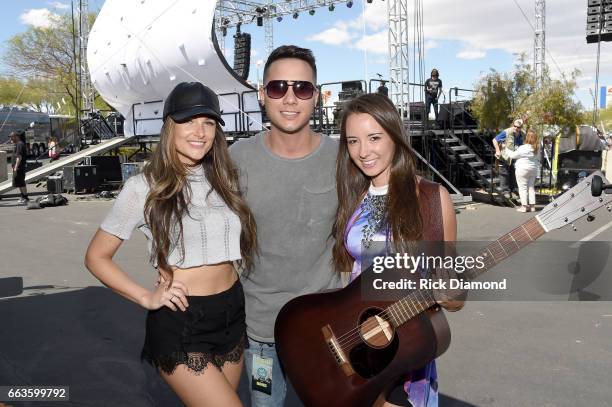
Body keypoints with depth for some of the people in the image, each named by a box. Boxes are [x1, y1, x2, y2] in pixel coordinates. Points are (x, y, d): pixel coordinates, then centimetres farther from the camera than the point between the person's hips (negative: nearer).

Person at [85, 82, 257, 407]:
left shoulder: (224, 178, 5)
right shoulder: (145, 187, -9)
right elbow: (96, 256, -2)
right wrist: (146, 298, -11)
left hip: (232, 314, 5)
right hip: (179, 322, -5)